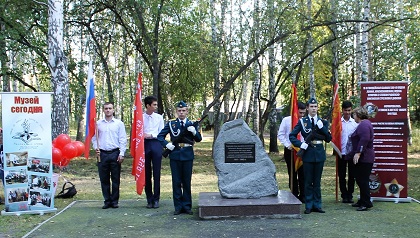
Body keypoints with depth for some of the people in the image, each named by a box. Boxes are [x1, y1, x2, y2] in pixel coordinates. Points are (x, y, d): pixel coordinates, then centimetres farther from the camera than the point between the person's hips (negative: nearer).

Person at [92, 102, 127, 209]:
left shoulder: (119, 123, 5)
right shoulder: (98, 123, 10)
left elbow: (123, 140, 2)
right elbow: (94, 137, 15)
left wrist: (121, 153, -5)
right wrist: (96, 147, -3)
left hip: (115, 153, -2)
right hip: (102, 154, 2)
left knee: (115, 179, 2)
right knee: (104, 179, 5)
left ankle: (114, 201, 11)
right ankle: (107, 201, 15)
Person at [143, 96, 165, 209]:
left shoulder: (159, 117, 6)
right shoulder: (141, 117, 2)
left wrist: (151, 135, -9)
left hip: (156, 144, 0)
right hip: (144, 144, 0)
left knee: (156, 173, 0)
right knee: (146, 173, 6)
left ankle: (156, 199, 9)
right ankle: (149, 199, 16)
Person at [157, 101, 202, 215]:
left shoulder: (192, 124, 7)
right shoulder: (171, 124, 7)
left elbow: (199, 139, 2)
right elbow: (160, 136, 8)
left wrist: (194, 131, -16)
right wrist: (166, 144, -8)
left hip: (188, 155, 0)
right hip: (175, 155, 0)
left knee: (187, 182, 6)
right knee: (176, 182, 4)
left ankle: (187, 206, 15)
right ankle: (178, 206, 12)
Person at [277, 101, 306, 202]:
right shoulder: (286, 120, -2)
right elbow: (280, 135, 1)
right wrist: (287, 145, -8)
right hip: (290, 150, 0)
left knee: (302, 174, 0)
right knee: (292, 174, 8)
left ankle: (303, 196, 9)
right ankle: (294, 195, 17)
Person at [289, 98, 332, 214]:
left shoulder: (323, 122, 8)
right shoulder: (302, 121, 3)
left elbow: (328, 139, 3)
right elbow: (291, 136, 1)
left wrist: (322, 127, -10)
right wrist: (300, 144, -14)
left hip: (320, 154, 2)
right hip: (308, 154, -2)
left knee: (317, 182, 9)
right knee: (308, 182, 3)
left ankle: (317, 205, 17)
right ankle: (309, 206, 10)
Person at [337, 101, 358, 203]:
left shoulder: (355, 122, 5)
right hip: (341, 152, -1)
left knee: (352, 175, 7)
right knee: (342, 175, 5)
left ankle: (350, 195, 16)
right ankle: (344, 195, 14)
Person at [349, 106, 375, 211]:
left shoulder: (364, 124, -15)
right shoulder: (364, 123, 19)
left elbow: (365, 139, -27)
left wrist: (358, 153, -28)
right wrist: (357, 153, 25)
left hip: (364, 158, -11)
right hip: (363, 158, 11)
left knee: (363, 180, -6)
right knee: (360, 180, 15)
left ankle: (366, 203, -1)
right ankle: (362, 201, 22)